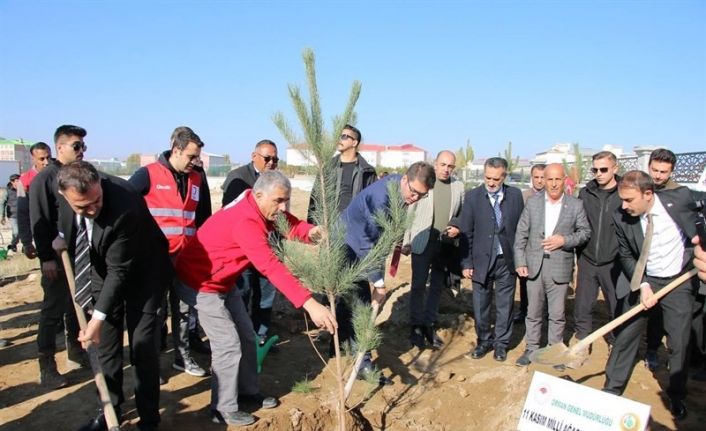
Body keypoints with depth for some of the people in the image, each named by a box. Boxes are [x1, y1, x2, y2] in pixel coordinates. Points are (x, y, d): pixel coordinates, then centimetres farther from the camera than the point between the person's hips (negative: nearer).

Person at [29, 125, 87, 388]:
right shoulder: (44, 178, -9)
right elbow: (38, 221, -13)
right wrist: (46, 257, -16)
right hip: (57, 257, -6)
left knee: (77, 307, 14)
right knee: (53, 311, 0)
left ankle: (76, 354, 27)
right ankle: (47, 367, 8)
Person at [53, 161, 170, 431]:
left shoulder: (125, 206, -36)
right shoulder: (67, 196, -16)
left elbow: (119, 270, -29)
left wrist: (99, 317, -27)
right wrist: (63, 238, -2)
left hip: (141, 273, -6)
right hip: (101, 271, 6)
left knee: (142, 345, -5)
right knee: (105, 343, 12)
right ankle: (110, 409, 30)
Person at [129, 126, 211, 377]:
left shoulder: (198, 179, 6)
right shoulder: (149, 174, -8)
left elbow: (203, 217, 14)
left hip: (187, 258, 4)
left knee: (184, 309, 12)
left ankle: (183, 356, 24)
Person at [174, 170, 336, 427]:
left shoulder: (264, 209, -6)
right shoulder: (245, 222, -36)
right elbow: (270, 267, -45)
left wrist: (310, 231, -32)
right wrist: (309, 303, -52)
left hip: (224, 283, 10)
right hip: (200, 284, -10)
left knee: (246, 337, 15)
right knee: (229, 345, -7)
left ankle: (248, 393, 31)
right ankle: (223, 411, 10)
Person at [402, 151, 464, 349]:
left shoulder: (458, 186, 3)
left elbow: (462, 214, 12)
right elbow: (409, 212, -4)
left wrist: (457, 227, -9)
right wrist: (406, 242, -7)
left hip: (446, 245, 3)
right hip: (423, 242, -3)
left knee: (437, 287, 12)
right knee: (418, 285, 2)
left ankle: (429, 325, 25)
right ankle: (416, 327, 15)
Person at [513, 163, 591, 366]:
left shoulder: (575, 205, 0)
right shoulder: (532, 202, 2)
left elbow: (585, 231, 5)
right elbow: (521, 234, 3)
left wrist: (565, 240, -12)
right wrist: (520, 262, -3)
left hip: (560, 267, -1)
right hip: (534, 266, 1)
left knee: (557, 314, 8)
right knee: (533, 311, 11)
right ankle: (531, 348, 24)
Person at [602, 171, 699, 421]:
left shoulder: (680, 198, -17)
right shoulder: (621, 219, -14)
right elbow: (626, 256, -3)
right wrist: (642, 285, -15)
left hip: (679, 282, -1)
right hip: (643, 282, 1)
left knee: (679, 344, 7)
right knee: (625, 336, 4)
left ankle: (676, 398, 28)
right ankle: (611, 390, 19)